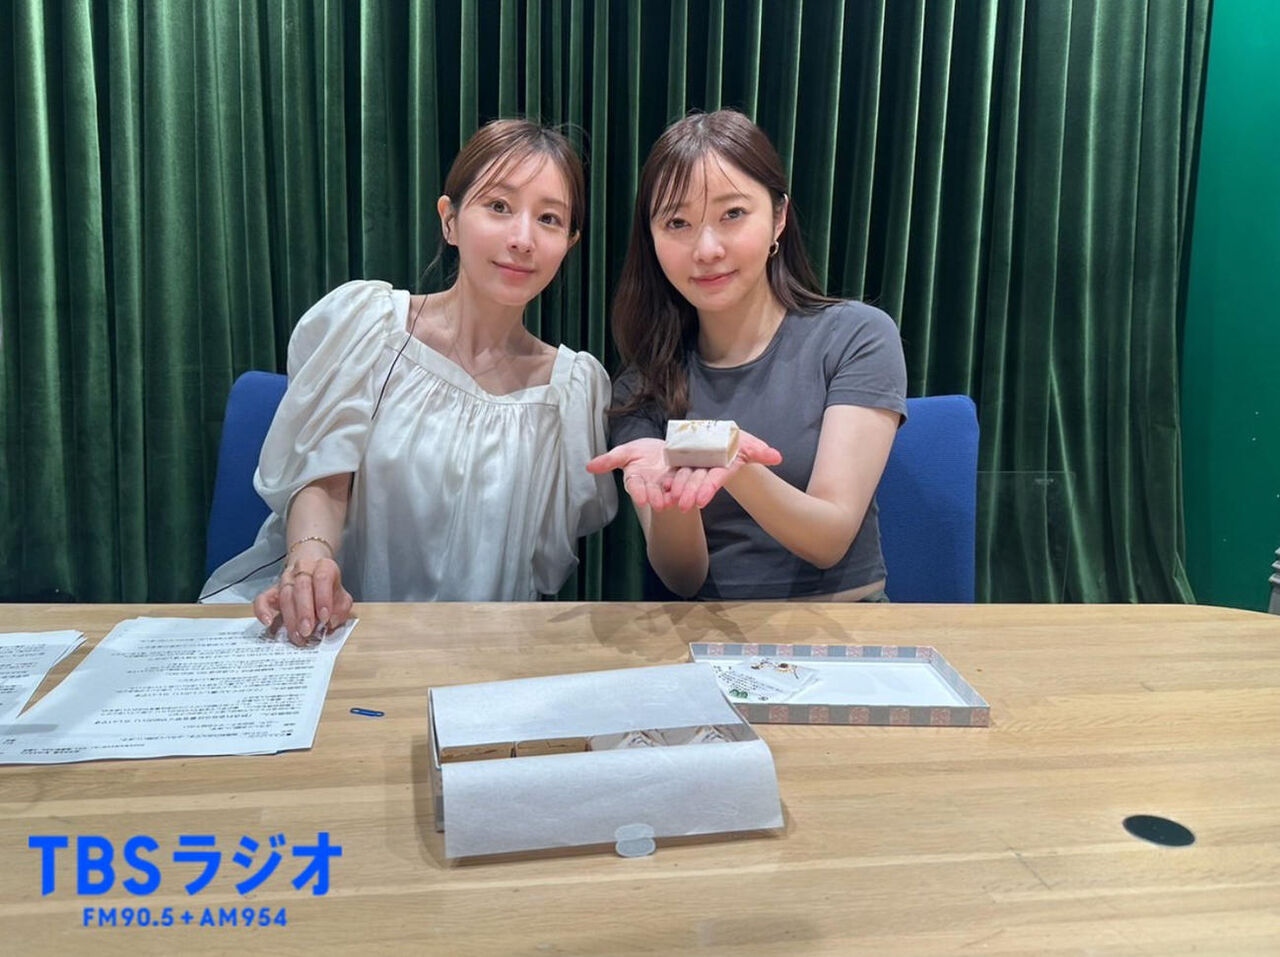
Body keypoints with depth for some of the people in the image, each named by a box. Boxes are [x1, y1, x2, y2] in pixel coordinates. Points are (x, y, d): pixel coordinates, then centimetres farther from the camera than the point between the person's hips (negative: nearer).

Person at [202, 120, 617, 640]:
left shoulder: (576, 386, 4)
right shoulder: (363, 319, 0)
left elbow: (549, 565, 7)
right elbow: (320, 477, -7)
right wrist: (309, 556, -27)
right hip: (328, 623, 0)